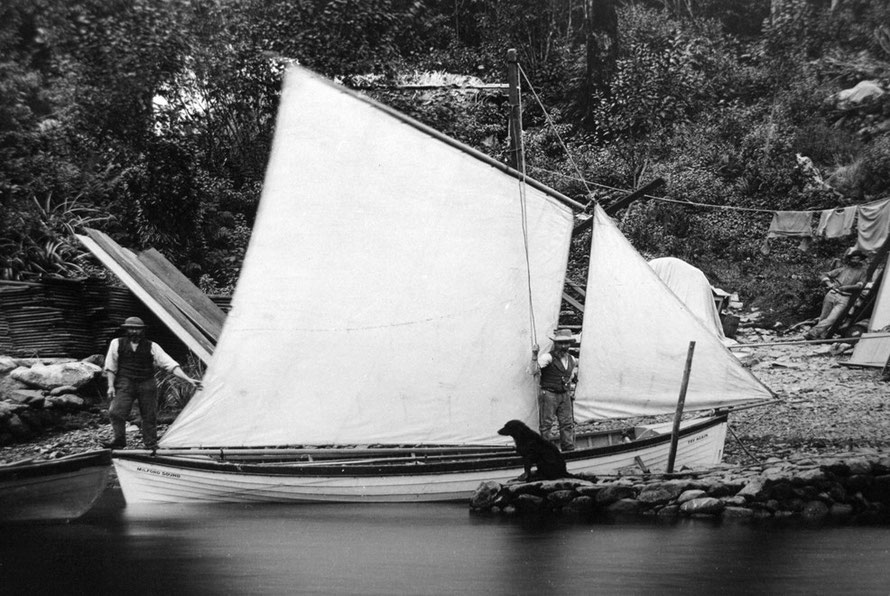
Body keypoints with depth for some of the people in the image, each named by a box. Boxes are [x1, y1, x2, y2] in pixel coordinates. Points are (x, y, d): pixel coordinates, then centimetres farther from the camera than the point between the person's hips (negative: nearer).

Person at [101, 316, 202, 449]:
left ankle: (151, 444, 11)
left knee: (149, 416, 1)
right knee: (116, 412, -16)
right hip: (125, 383, -1)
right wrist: (111, 385, -1)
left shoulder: (151, 347, 3)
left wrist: (188, 379, -10)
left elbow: (170, 364, -2)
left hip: (147, 385, 1)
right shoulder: (117, 344, 6)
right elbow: (110, 367, 10)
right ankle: (119, 440, -5)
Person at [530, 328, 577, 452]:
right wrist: (534, 355, -34)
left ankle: (569, 450, 13)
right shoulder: (548, 357, -12)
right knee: (548, 425, -5)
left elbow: (575, 366, 31)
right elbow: (535, 370, -23)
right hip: (549, 394, -6)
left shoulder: (571, 359, 9)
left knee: (568, 424, 6)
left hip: (565, 395, 6)